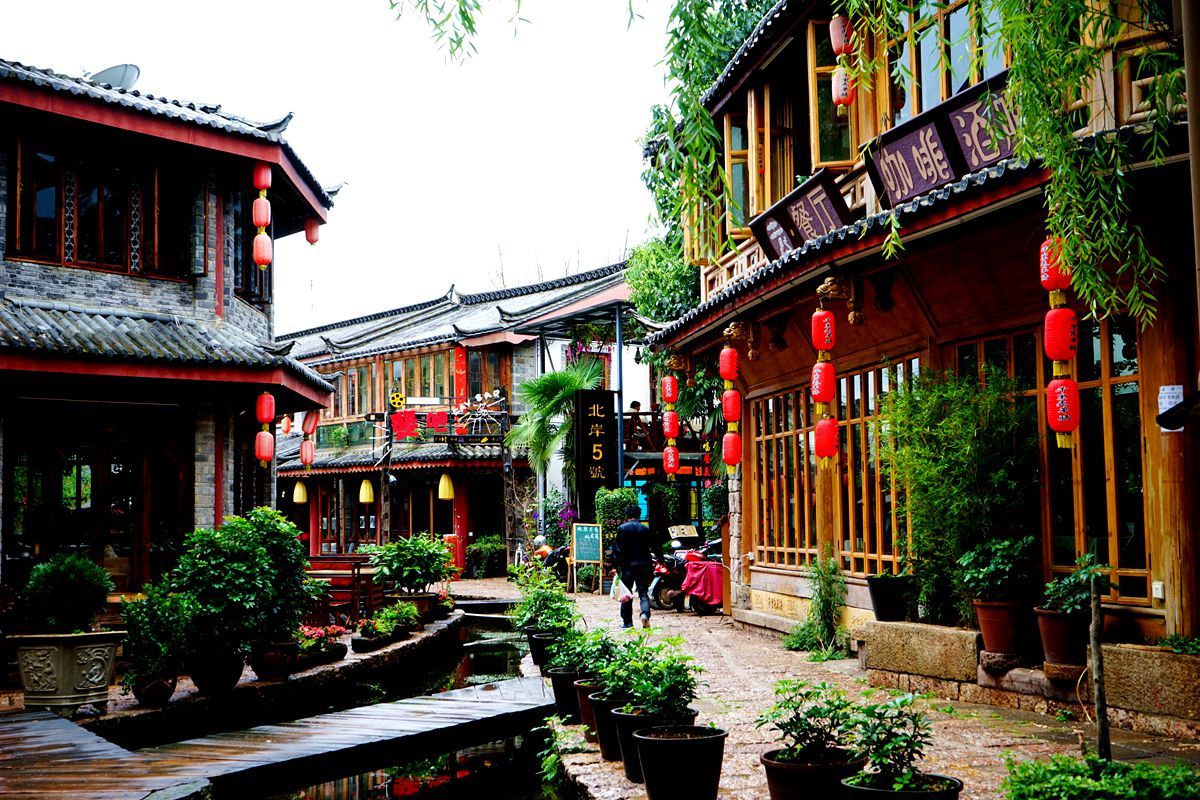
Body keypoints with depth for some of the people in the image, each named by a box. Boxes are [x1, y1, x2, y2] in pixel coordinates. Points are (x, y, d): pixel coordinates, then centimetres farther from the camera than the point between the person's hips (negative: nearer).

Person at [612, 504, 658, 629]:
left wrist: (618, 566, -4)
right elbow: (654, 548, 6)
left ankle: (627, 621, 11)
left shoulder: (622, 528, -5)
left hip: (628, 564, -2)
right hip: (644, 565, 2)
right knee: (643, 592, 6)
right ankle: (645, 613, -19)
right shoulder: (646, 529, 4)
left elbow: (618, 549, -9)